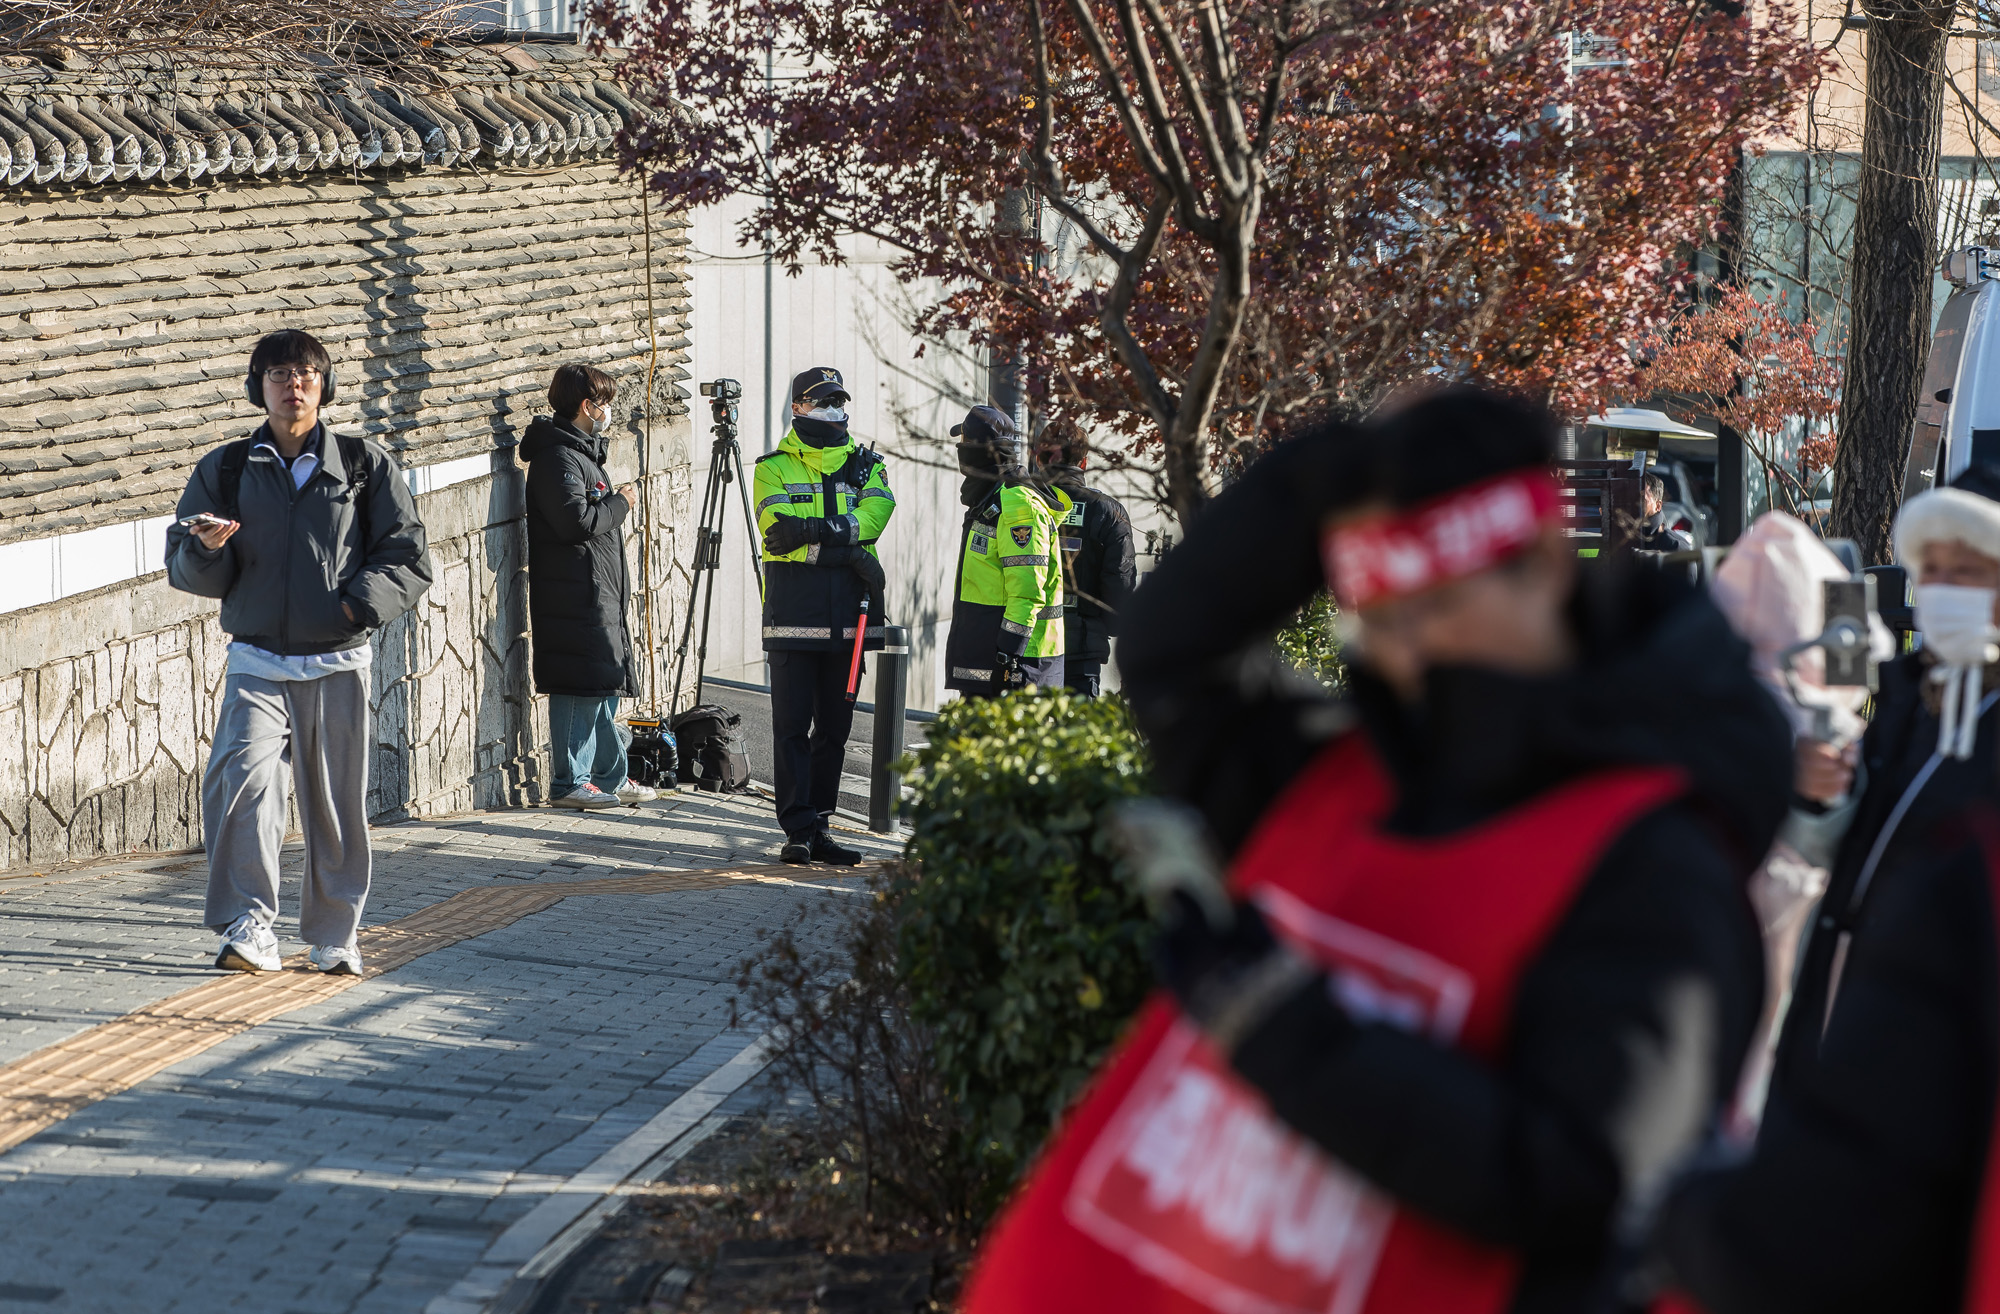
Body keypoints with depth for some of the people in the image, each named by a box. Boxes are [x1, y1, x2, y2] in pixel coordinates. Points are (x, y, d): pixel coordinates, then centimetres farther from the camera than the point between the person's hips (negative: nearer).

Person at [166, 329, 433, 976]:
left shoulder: (366, 465, 6)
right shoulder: (225, 469, 8)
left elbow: (410, 557, 5)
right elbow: (187, 570, 11)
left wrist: (359, 603, -12)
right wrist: (208, 549, -12)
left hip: (338, 665, 0)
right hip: (257, 663, 0)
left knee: (338, 808, 5)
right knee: (243, 778, -22)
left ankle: (334, 938, 21)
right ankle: (250, 928, -19)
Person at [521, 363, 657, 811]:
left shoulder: (582, 452, 19)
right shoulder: (558, 457, -14)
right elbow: (576, 520, -23)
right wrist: (620, 502, -11)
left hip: (599, 593, 11)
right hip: (574, 594, -11)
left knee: (606, 685, 14)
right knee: (581, 685, -7)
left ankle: (613, 778, 21)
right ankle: (569, 782, -2)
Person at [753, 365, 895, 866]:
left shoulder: (867, 465, 14)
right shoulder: (774, 468, 5)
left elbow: (874, 514, -6)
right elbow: (778, 529, -11)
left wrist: (814, 530, -18)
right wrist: (846, 549, -17)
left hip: (846, 615, 3)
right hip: (794, 613, -3)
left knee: (834, 726, 7)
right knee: (792, 725, -4)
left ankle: (820, 828, 13)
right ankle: (799, 830, -2)